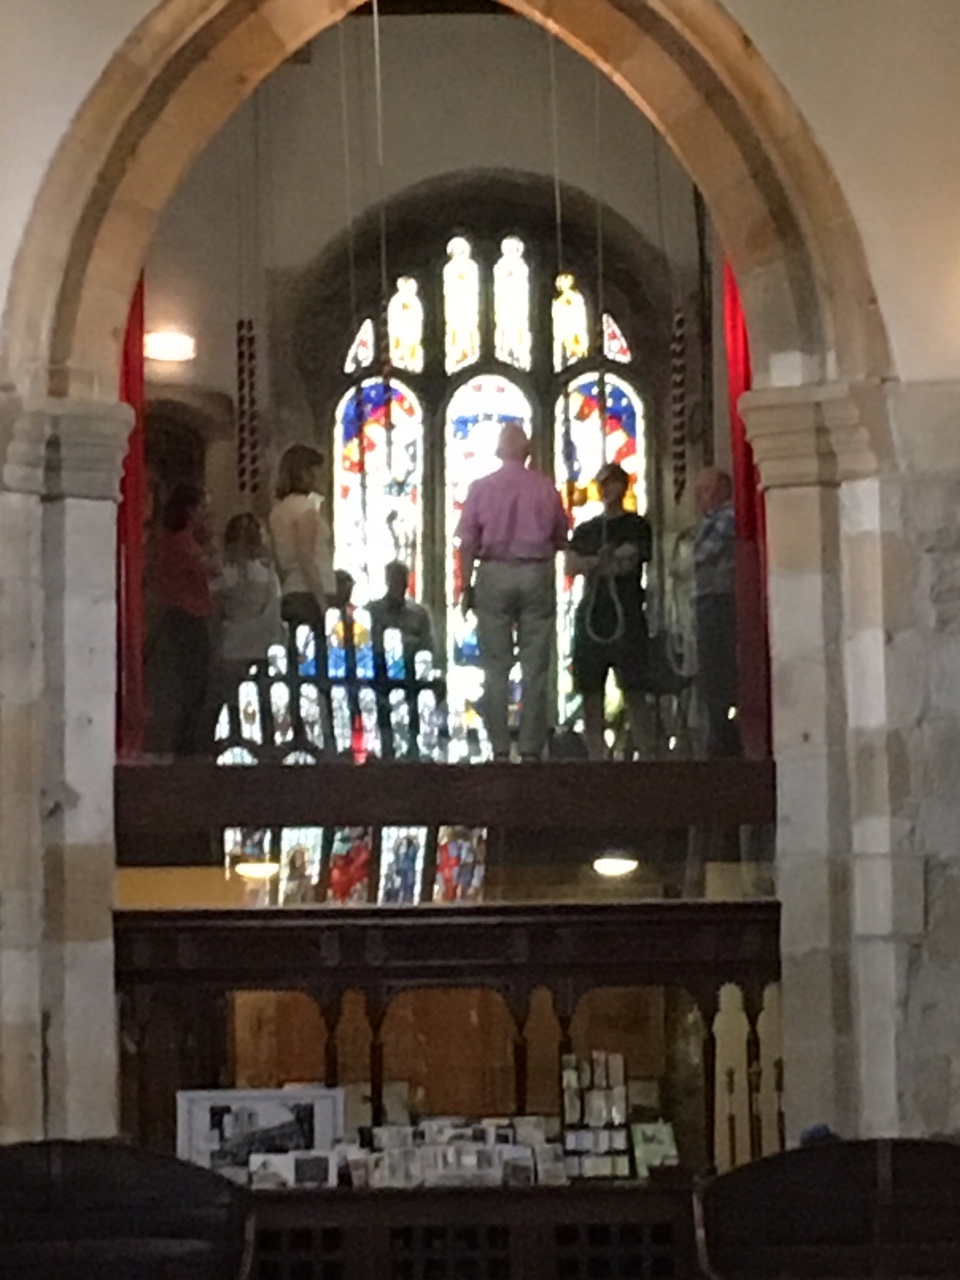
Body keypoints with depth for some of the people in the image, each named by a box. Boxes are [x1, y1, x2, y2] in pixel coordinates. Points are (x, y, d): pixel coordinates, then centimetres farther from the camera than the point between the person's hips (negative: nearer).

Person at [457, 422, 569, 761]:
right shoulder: (546, 489, 1)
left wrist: (466, 587, 3)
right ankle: (531, 749, 1)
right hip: (537, 574, 0)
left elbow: (467, 543, -2)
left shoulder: (480, 488, 0)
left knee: (496, 668, 3)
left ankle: (500, 749, 0)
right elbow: (561, 540, 6)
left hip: (494, 575, 0)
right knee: (535, 667, 3)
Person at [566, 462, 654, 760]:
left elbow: (630, 561, -3)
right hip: (591, 614, 4)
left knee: (634, 691, -10)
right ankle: (595, 757, 0)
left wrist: (590, 564, 4)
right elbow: (570, 567, 6)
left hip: (627, 615, -4)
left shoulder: (636, 526, 10)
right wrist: (602, 561, -6)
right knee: (590, 691, -2)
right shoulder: (586, 530, 21)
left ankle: (645, 754, -12)